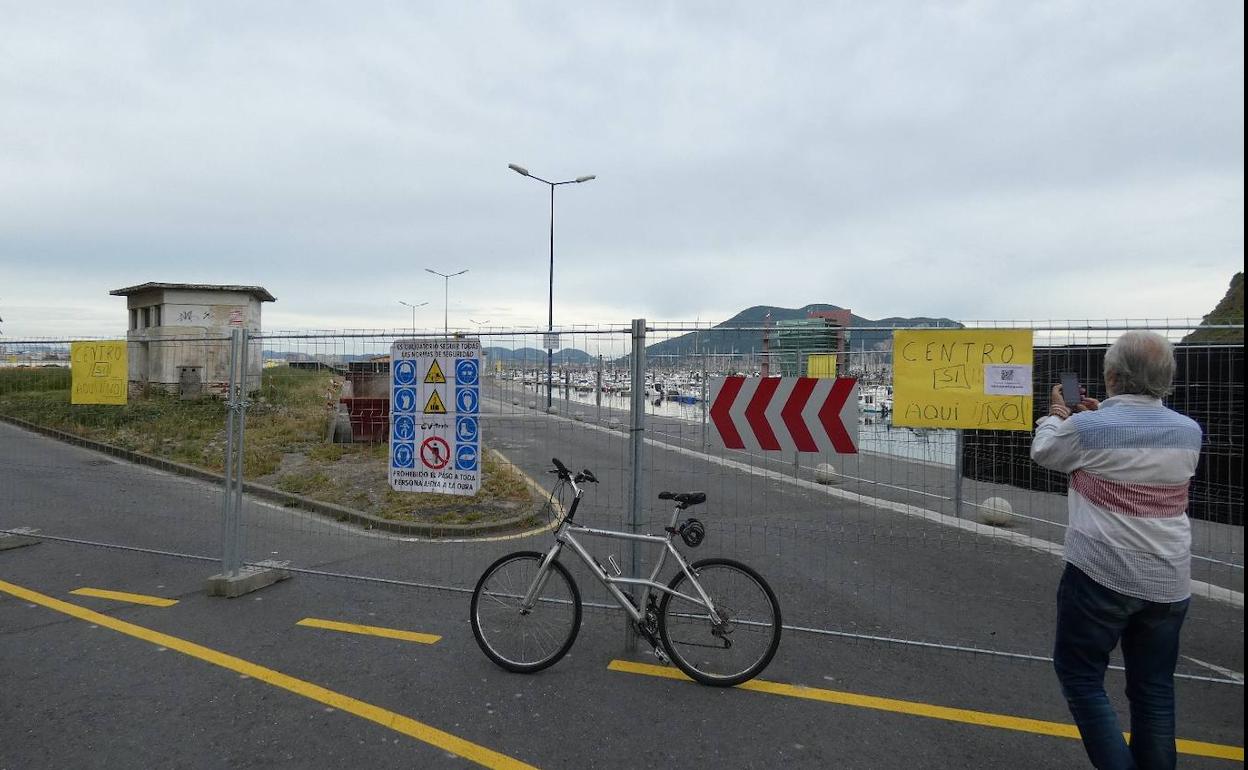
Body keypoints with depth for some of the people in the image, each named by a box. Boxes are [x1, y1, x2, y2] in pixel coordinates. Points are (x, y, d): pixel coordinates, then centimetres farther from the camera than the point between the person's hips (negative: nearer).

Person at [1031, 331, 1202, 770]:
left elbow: (1043, 453, 5)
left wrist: (1056, 415, 23)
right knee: (1154, 689, 15)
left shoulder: (1086, 428, -15)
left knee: (1078, 672, 10)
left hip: (1101, 576, -5)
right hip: (1169, 584, 5)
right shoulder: (1188, 431, 0)